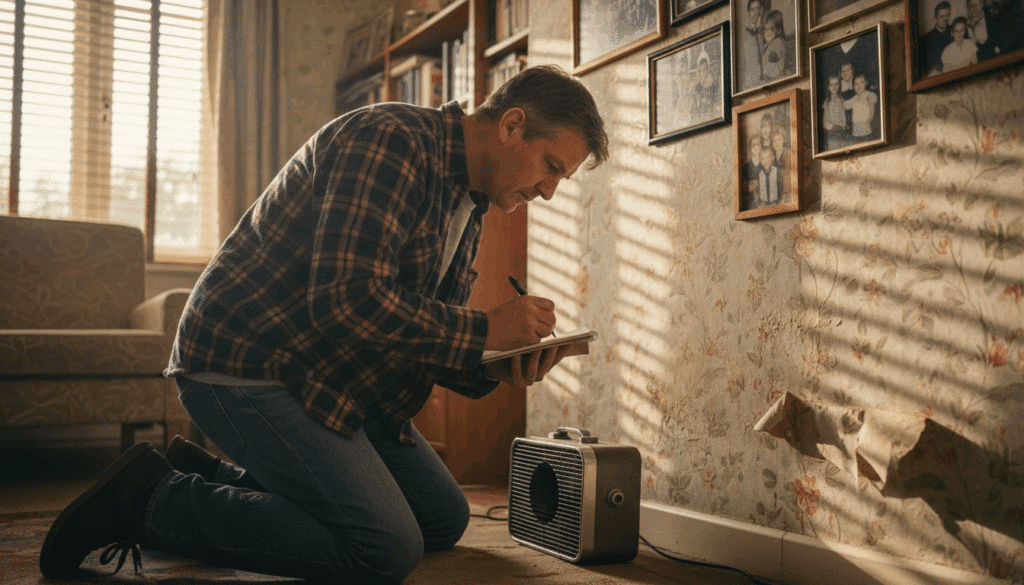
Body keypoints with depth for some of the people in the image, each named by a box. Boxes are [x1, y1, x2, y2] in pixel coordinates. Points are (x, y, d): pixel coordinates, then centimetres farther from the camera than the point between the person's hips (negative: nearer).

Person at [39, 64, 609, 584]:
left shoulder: (470, 207, 12)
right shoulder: (390, 139, -18)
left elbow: (428, 335, 13)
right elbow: (348, 298, -29)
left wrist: (497, 368, -8)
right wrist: (483, 331, -21)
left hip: (335, 377, 10)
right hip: (248, 365, -10)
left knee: (444, 519, 11)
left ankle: (215, 477, 15)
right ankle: (154, 499, -5)